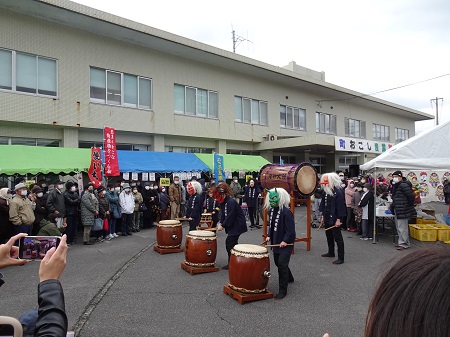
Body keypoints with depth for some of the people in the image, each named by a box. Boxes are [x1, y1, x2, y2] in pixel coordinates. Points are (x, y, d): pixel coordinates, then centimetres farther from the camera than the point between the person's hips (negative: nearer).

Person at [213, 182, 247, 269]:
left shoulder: (231, 202, -23)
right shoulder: (223, 202, 6)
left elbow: (230, 217, -24)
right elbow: (223, 214, 10)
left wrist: (222, 225, -16)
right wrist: (220, 223, -5)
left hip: (237, 225, -10)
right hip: (232, 225, 10)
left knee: (229, 243, -8)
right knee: (229, 243, 13)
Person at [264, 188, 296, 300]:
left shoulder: (286, 211, -22)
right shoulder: (272, 210, 4)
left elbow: (290, 229, -21)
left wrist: (285, 241, -23)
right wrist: (269, 236, 6)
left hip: (285, 243, -9)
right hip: (276, 242, 9)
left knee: (282, 264, -10)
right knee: (277, 262, 21)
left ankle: (283, 290, 4)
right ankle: (289, 278, 49)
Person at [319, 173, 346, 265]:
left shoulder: (338, 192, -17)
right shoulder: (326, 191, 7)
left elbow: (340, 206, -19)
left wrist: (338, 219, -19)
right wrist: (323, 216, 15)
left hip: (335, 219, -8)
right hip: (327, 218, 8)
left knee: (338, 238, -2)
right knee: (329, 236, 20)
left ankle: (341, 258, 5)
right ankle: (331, 252, 36)